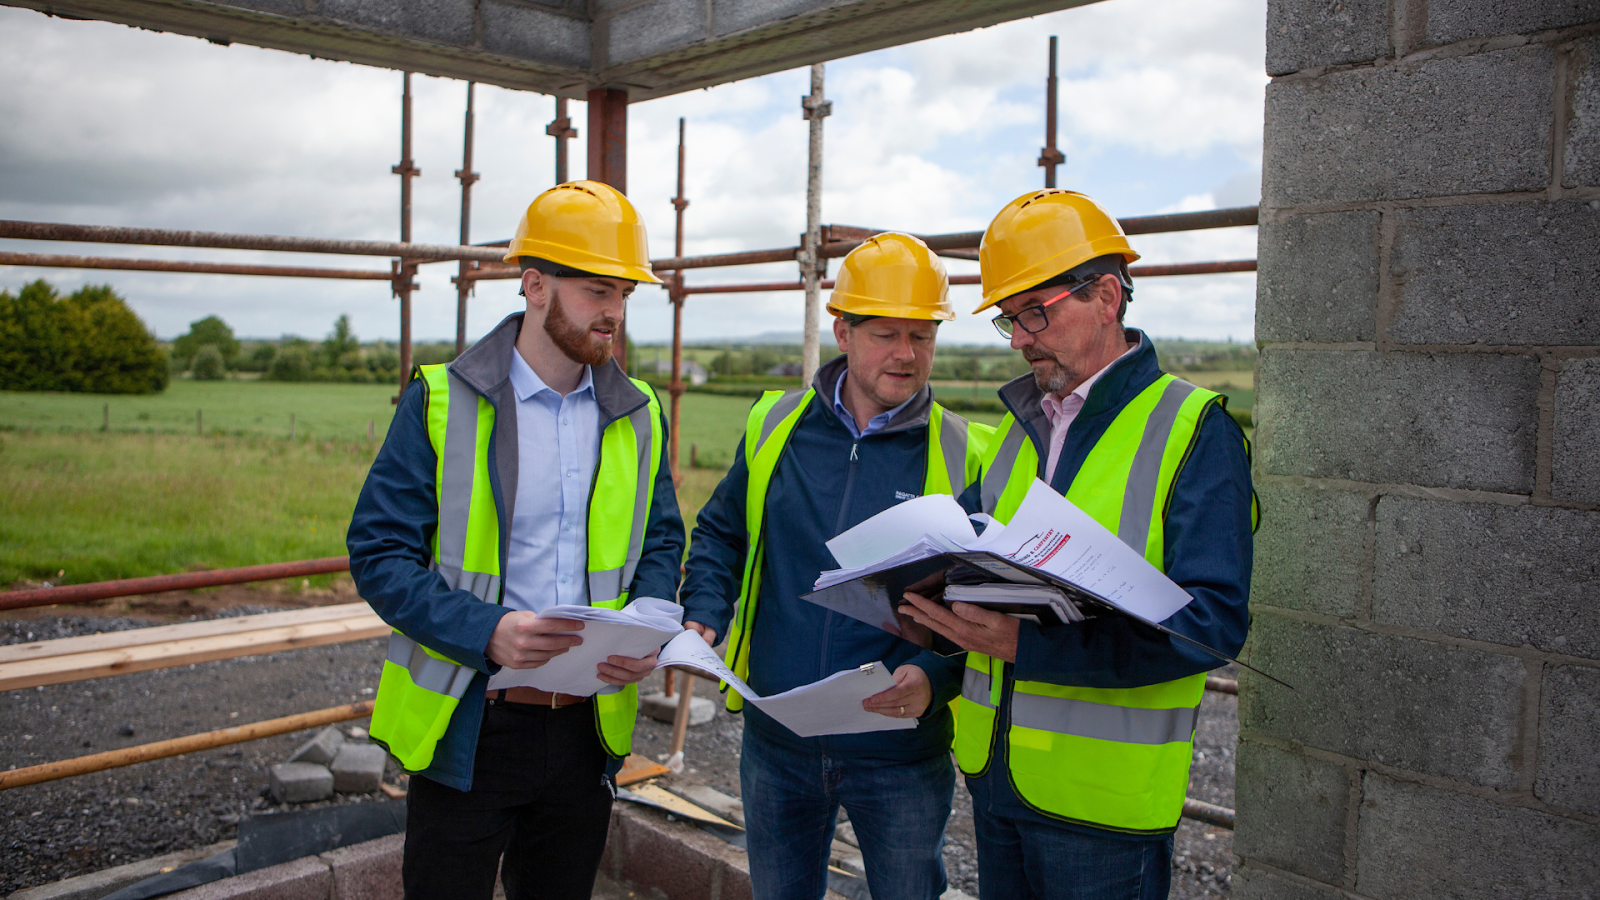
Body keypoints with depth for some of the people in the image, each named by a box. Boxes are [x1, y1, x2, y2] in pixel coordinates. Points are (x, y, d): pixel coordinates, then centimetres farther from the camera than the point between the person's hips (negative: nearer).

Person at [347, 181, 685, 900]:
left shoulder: (639, 416, 5)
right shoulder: (440, 402, -8)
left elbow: (661, 542, 11)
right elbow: (379, 553, -11)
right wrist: (487, 632, -25)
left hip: (588, 726, 4)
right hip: (466, 726, -3)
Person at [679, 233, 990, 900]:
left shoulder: (966, 456, -8)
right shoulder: (774, 426, 1)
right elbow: (720, 533, 13)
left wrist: (935, 676, -22)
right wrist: (704, 617, -4)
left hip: (901, 752, -2)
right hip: (776, 742, 3)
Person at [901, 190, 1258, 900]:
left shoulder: (1196, 430, -11)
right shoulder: (1020, 423, 10)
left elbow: (1213, 621, -20)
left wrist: (1029, 642, -30)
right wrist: (939, 592, -10)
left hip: (1104, 793, -6)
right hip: (993, 768, 6)